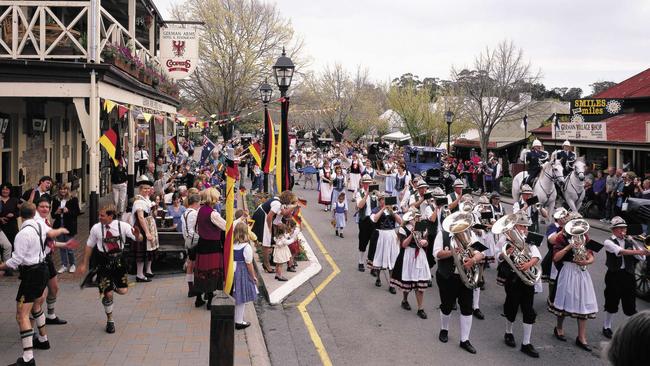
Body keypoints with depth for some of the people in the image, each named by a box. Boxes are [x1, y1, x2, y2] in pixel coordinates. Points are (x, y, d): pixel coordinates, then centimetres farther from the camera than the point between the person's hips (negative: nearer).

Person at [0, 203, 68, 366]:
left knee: (22, 315, -10)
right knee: (35, 306, 30)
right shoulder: (39, 225, 0)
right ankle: (43, 339, 45)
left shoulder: (23, 234, -21)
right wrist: (61, 230, 43)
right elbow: (51, 233, 23)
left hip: (31, 274, -9)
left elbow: (15, 261, -21)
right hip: (42, 269, 9)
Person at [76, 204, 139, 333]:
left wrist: (137, 235, -36)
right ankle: (110, 320, 22)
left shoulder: (122, 226, -10)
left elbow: (139, 239, -11)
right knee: (108, 294, -1)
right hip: (104, 262, -1)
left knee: (123, 291, -3)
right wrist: (84, 264, 6)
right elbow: (89, 246, 3)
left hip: (118, 260, 1)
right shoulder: (96, 228, -9)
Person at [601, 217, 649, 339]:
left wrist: (633, 243, -8)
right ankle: (607, 327, 25)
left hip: (628, 275, 2)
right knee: (612, 302, 9)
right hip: (614, 275, -2)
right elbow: (620, 251, -24)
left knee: (630, 305, 3)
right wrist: (639, 251, -33)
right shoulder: (609, 242, -4)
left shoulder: (629, 241, 8)